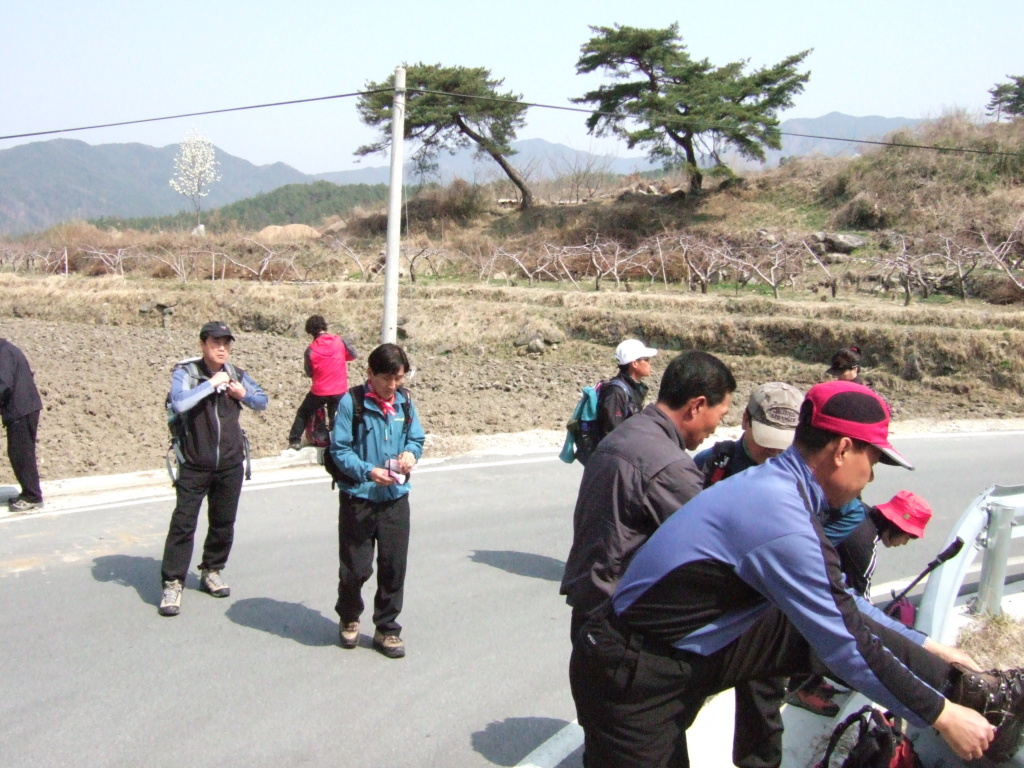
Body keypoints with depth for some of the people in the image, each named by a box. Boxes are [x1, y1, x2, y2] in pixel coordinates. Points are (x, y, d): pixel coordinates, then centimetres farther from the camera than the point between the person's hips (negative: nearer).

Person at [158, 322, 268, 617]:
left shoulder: (236, 375, 5)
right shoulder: (185, 373, -7)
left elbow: (263, 401, 17)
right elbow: (179, 403, -26)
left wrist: (243, 395, -3)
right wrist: (211, 383, -21)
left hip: (230, 465, 4)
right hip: (195, 465, -4)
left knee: (224, 523, 13)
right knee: (183, 523, -5)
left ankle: (211, 571, 31)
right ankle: (173, 584, 2)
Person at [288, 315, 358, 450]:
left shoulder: (310, 350, -11)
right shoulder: (340, 341, -10)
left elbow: (308, 373, 0)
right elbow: (353, 355, 5)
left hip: (319, 391, -1)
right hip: (339, 390, 1)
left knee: (302, 414, 18)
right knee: (335, 419, 17)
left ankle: (294, 441, 17)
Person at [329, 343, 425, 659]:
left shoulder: (404, 401, 3)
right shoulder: (352, 402, -12)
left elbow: (417, 438, 12)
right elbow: (339, 449, -12)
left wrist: (411, 452, -11)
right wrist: (368, 471, -25)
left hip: (396, 498, 4)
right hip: (358, 499, -4)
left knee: (394, 567, 7)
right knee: (355, 568, 5)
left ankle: (387, 629, 24)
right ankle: (349, 618, 34)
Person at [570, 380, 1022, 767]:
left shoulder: (775, 487, 2)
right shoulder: (782, 523, -27)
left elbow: (844, 609, 15)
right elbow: (845, 646, -21)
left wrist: (929, 648, 18)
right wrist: (941, 716, -11)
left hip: (692, 652, 8)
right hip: (633, 679, -8)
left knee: (835, 620, -1)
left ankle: (973, 692, 8)